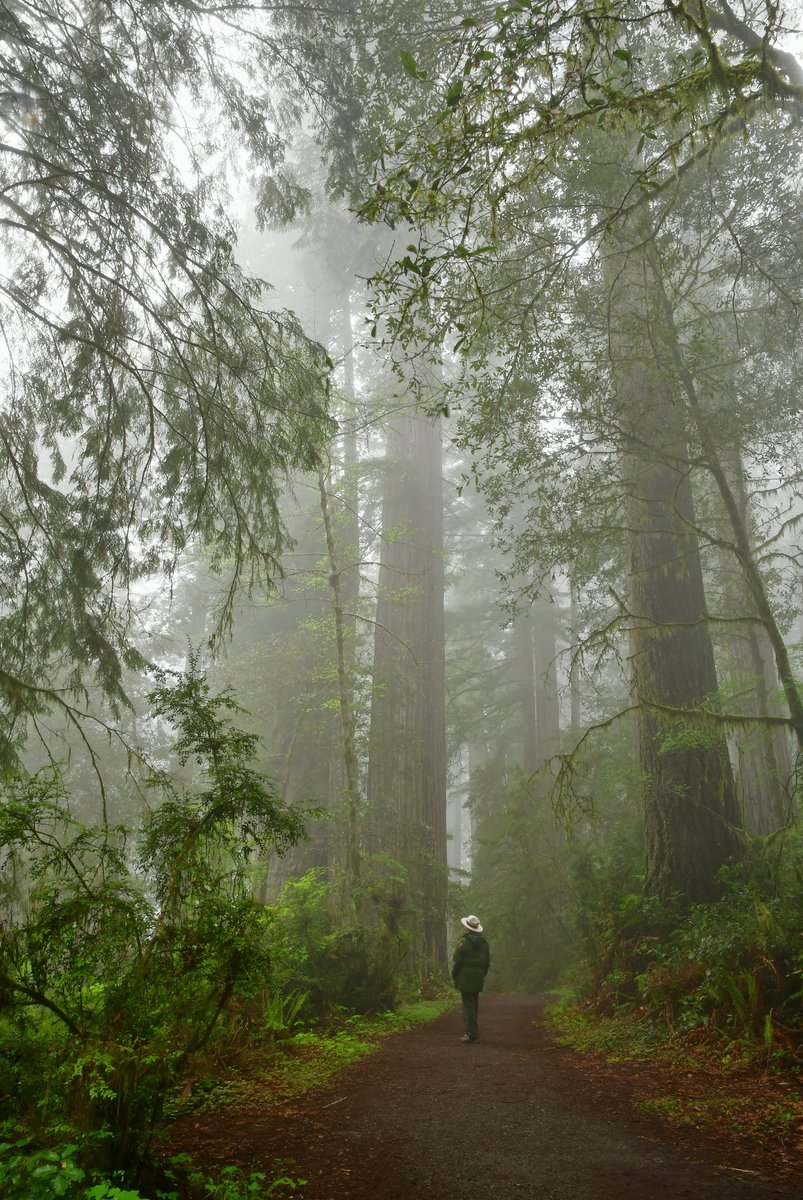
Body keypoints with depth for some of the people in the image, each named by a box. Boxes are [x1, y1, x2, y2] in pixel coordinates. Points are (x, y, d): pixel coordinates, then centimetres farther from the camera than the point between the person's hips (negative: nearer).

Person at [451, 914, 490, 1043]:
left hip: (465, 979, -7)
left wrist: (454, 976, -1)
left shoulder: (464, 941, -12)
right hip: (478, 980, 7)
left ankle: (471, 1033, -7)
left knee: (468, 1005, -5)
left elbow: (457, 961, -13)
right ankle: (473, 1031, 23)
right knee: (474, 1005, 17)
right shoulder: (484, 943, 10)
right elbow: (487, 962, 14)